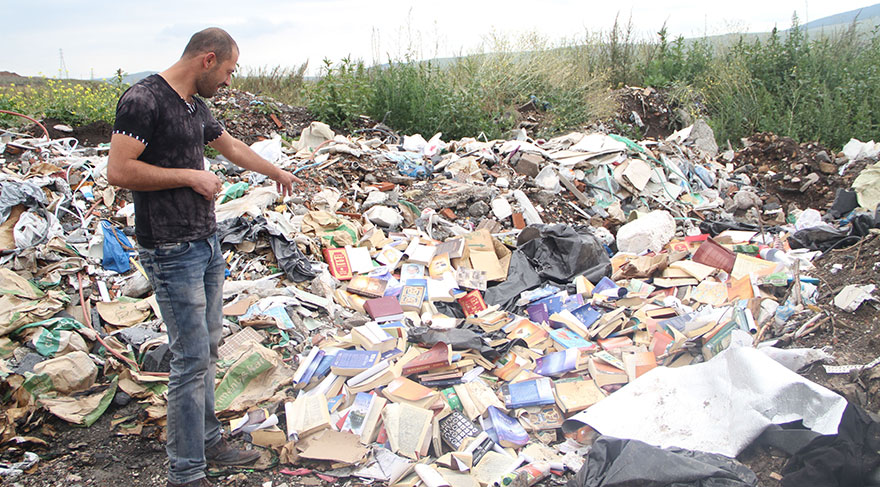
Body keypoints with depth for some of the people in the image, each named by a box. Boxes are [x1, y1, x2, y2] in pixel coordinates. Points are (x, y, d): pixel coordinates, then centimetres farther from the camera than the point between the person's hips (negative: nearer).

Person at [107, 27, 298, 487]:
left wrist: (277, 173, 43)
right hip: (171, 253, -9)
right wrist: (190, 176, -14)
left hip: (206, 243, 9)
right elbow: (118, 170, -21)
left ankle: (207, 441, 28)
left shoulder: (196, 107, 14)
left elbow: (232, 146, 31)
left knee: (207, 348, 15)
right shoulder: (144, 99, -14)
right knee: (191, 359, -6)